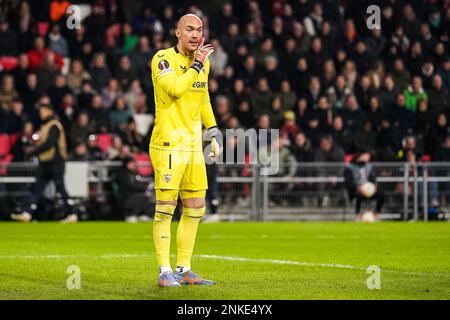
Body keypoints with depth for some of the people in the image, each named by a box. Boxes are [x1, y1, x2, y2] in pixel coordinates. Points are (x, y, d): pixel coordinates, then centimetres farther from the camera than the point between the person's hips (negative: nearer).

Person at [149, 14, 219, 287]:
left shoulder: (203, 62, 14)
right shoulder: (163, 59, -8)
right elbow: (176, 89, -25)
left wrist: (213, 134, 23)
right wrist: (197, 63, -15)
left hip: (194, 146, 8)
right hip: (169, 144, -8)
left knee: (196, 209, 8)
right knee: (166, 208, -8)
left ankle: (184, 270, 15)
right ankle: (165, 272, -5)